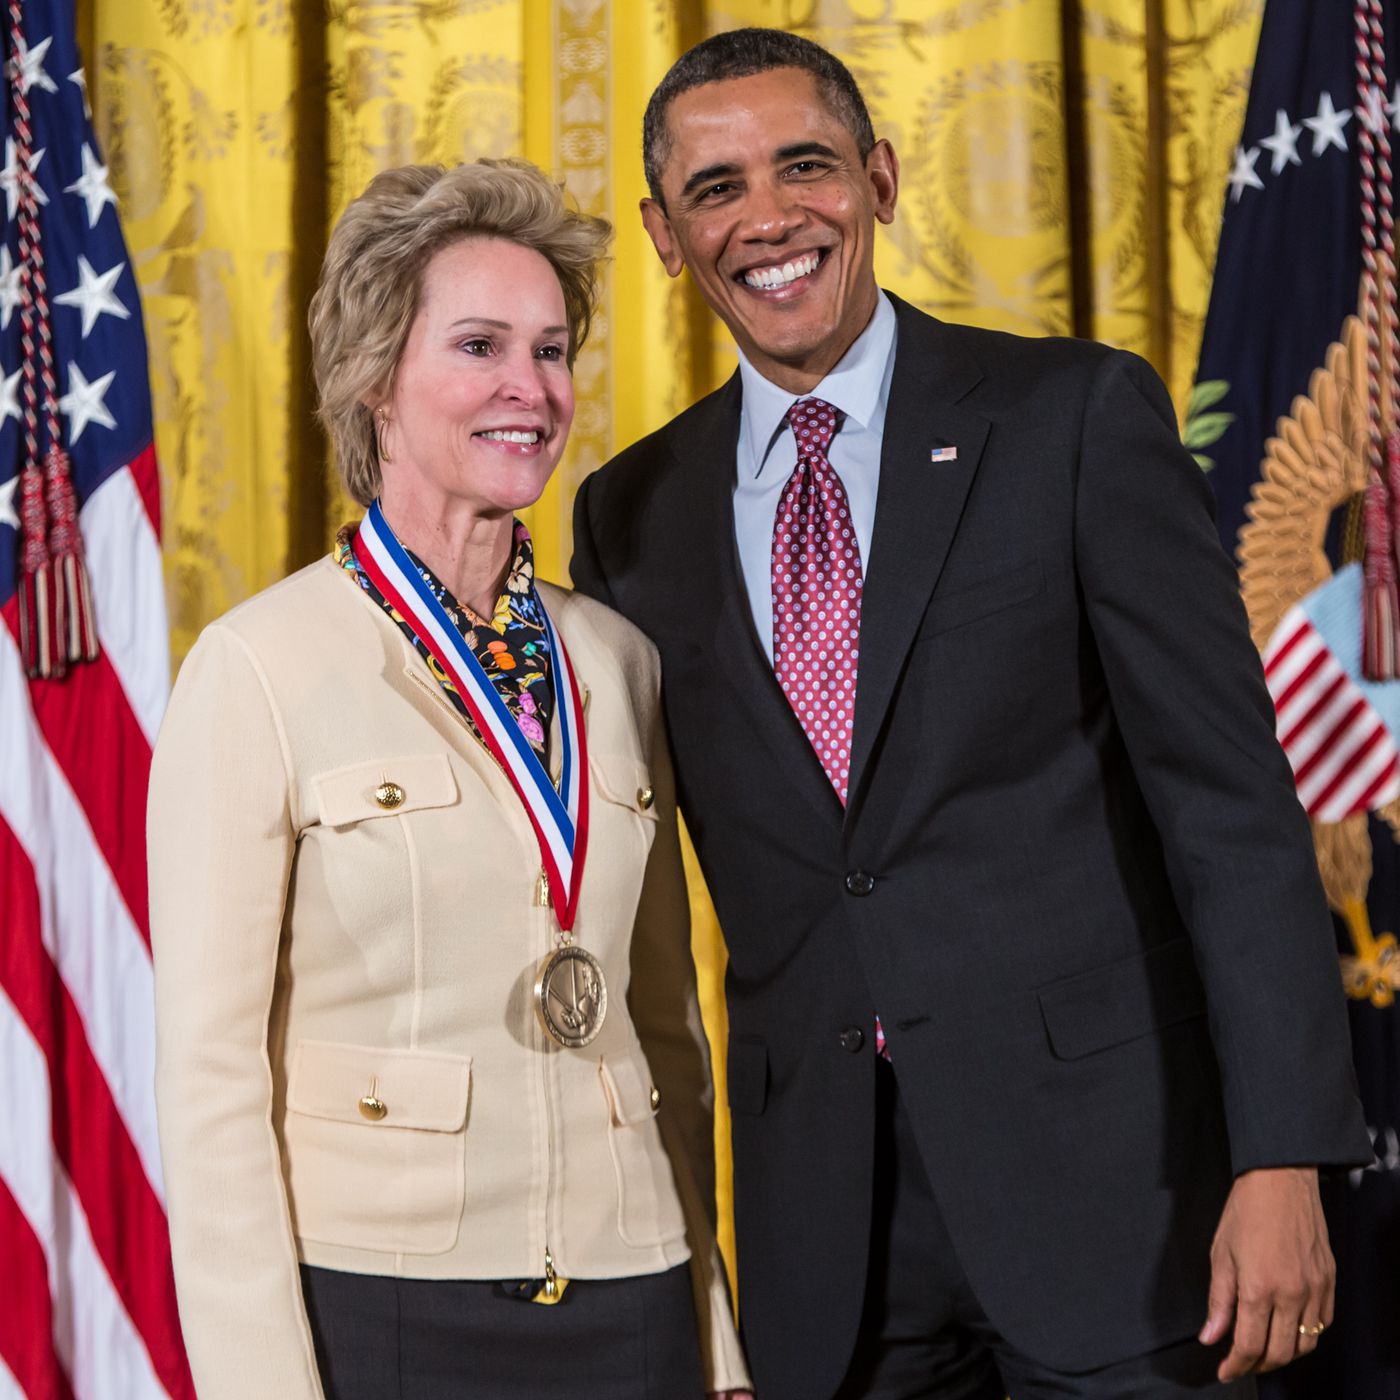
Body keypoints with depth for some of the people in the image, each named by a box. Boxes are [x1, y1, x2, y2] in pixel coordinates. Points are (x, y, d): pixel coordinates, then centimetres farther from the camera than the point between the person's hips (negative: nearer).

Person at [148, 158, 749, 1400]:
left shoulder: (616, 661, 8)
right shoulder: (258, 670, -7)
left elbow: (666, 1019, 12)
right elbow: (211, 1064, -8)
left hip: (627, 1297, 4)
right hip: (377, 1298, -4)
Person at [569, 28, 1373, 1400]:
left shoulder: (1078, 416, -3)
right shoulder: (633, 512, 9)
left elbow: (1227, 793, -7)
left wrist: (1282, 1158, -13)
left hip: (1100, 1173, -3)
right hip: (822, 1221, 3)